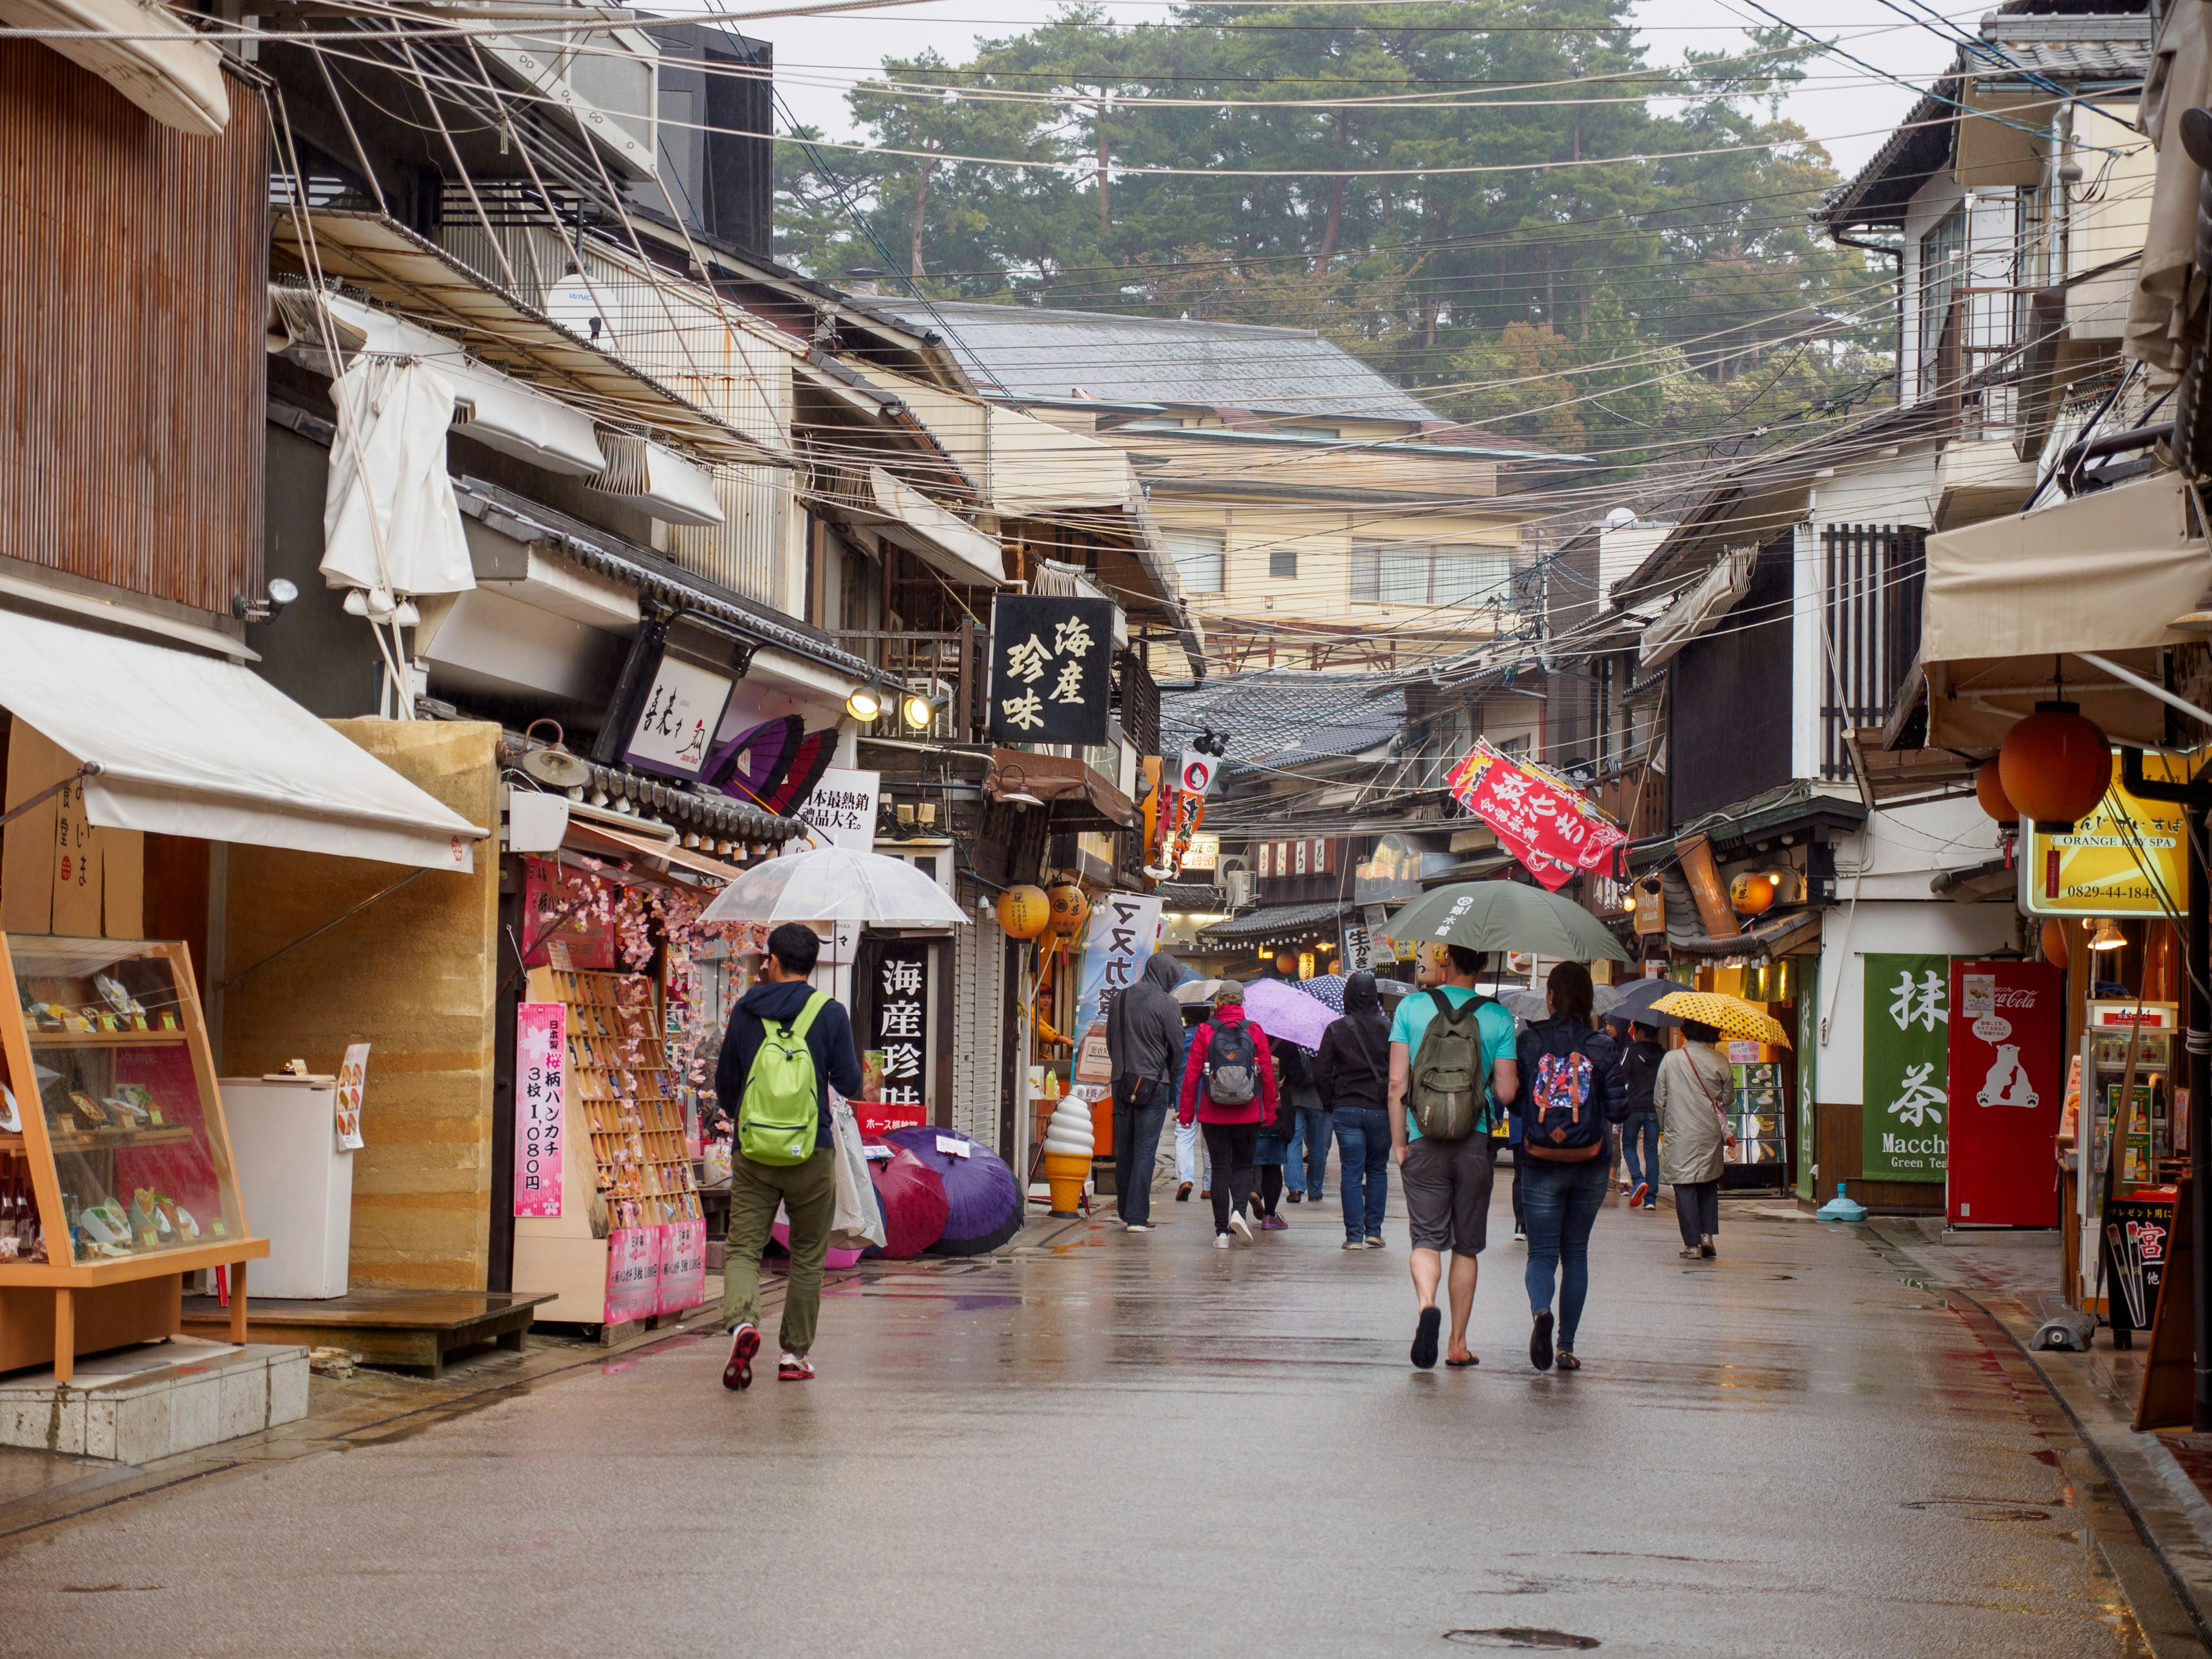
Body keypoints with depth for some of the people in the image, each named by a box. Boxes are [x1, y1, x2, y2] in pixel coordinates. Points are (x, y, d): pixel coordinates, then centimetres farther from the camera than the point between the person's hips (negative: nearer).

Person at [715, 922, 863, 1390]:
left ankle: (741, 1320, -26)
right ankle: (795, 1354, 13)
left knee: (742, 1247, 2)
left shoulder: (745, 1012, 5)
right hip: (811, 1154, -1)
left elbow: (725, 1084, 14)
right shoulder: (830, 1012, -3)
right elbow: (850, 1084, -2)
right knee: (807, 1255, 11)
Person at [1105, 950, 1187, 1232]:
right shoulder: (1165, 1003, -9)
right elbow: (1177, 1047, -5)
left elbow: (1110, 1041, 14)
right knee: (1145, 1151, -4)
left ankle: (1125, 1212, 19)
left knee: (1124, 1149, 13)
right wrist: (1171, 1078, 10)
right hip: (1154, 1084, -5)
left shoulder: (1121, 999, 8)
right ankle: (1137, 1216, -6)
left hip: (1122, 1082, 5)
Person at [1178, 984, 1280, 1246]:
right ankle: (1239, 1210, -11)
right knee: (1243, 1165, 14)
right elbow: (1268, 1075, 2)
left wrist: (1186, 1111, 5)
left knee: (1220, 1168, 7)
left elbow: (1191, 1073, -2)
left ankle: (1221, 1231, 3)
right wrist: (1269, 1112, 11)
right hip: (1248, 1115, 0)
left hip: (1213, 1114, 0)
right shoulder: (1255, 1032, -1)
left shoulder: (1204, 1032, -3)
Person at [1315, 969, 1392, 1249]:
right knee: (1378, 1170, 15)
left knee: (1351, 1174, 2)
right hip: (1381, 1110, 1)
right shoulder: (1387, 1028, -1)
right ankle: (1373, 1231, 13)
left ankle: (1354, 1235, -2)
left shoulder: (1335, 1030, -1)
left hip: (1346, 1110, -1)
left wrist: (1330, 1105, 9)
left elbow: (1321, 1073, -1)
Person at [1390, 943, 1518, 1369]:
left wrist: (1399, 1143, 5)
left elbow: (1397, 1083, -2)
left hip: (1425, 1142, 0)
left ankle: (1426, 1303, -28)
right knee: (1466, 1246, 11)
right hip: (1476, 1143, 0)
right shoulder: (1498, 1017, -2)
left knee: (1427, 1238, 2)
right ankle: (1458, 1344, 13)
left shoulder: (1412, 1007, 0)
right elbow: (1507, 1092, -4)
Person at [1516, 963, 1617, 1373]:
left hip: (1541, 1165, -1)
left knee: (1542, 1252, 2)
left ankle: (1540, 1310, -29)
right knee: (1576, 1252, 13)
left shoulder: (1529, 1041, -4)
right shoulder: (1602, 1046, -2)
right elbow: (1614, 1108, -2)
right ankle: (1567, 1346, 13)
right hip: (1590, 1166, 1)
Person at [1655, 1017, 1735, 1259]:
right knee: (1709, 1187, 17)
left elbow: (1659, 1100, 0)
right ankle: (1707, 1234, 5)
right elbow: (1728, 1097, 4)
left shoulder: (1671, 1060, -6)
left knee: (1685, 1189, 2)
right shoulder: (1720, 1061, -4)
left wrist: (1664, 1127, 15)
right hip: (1710, 1134, 2)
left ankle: (1692, 1244, 0)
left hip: (1679, 1134, -2)